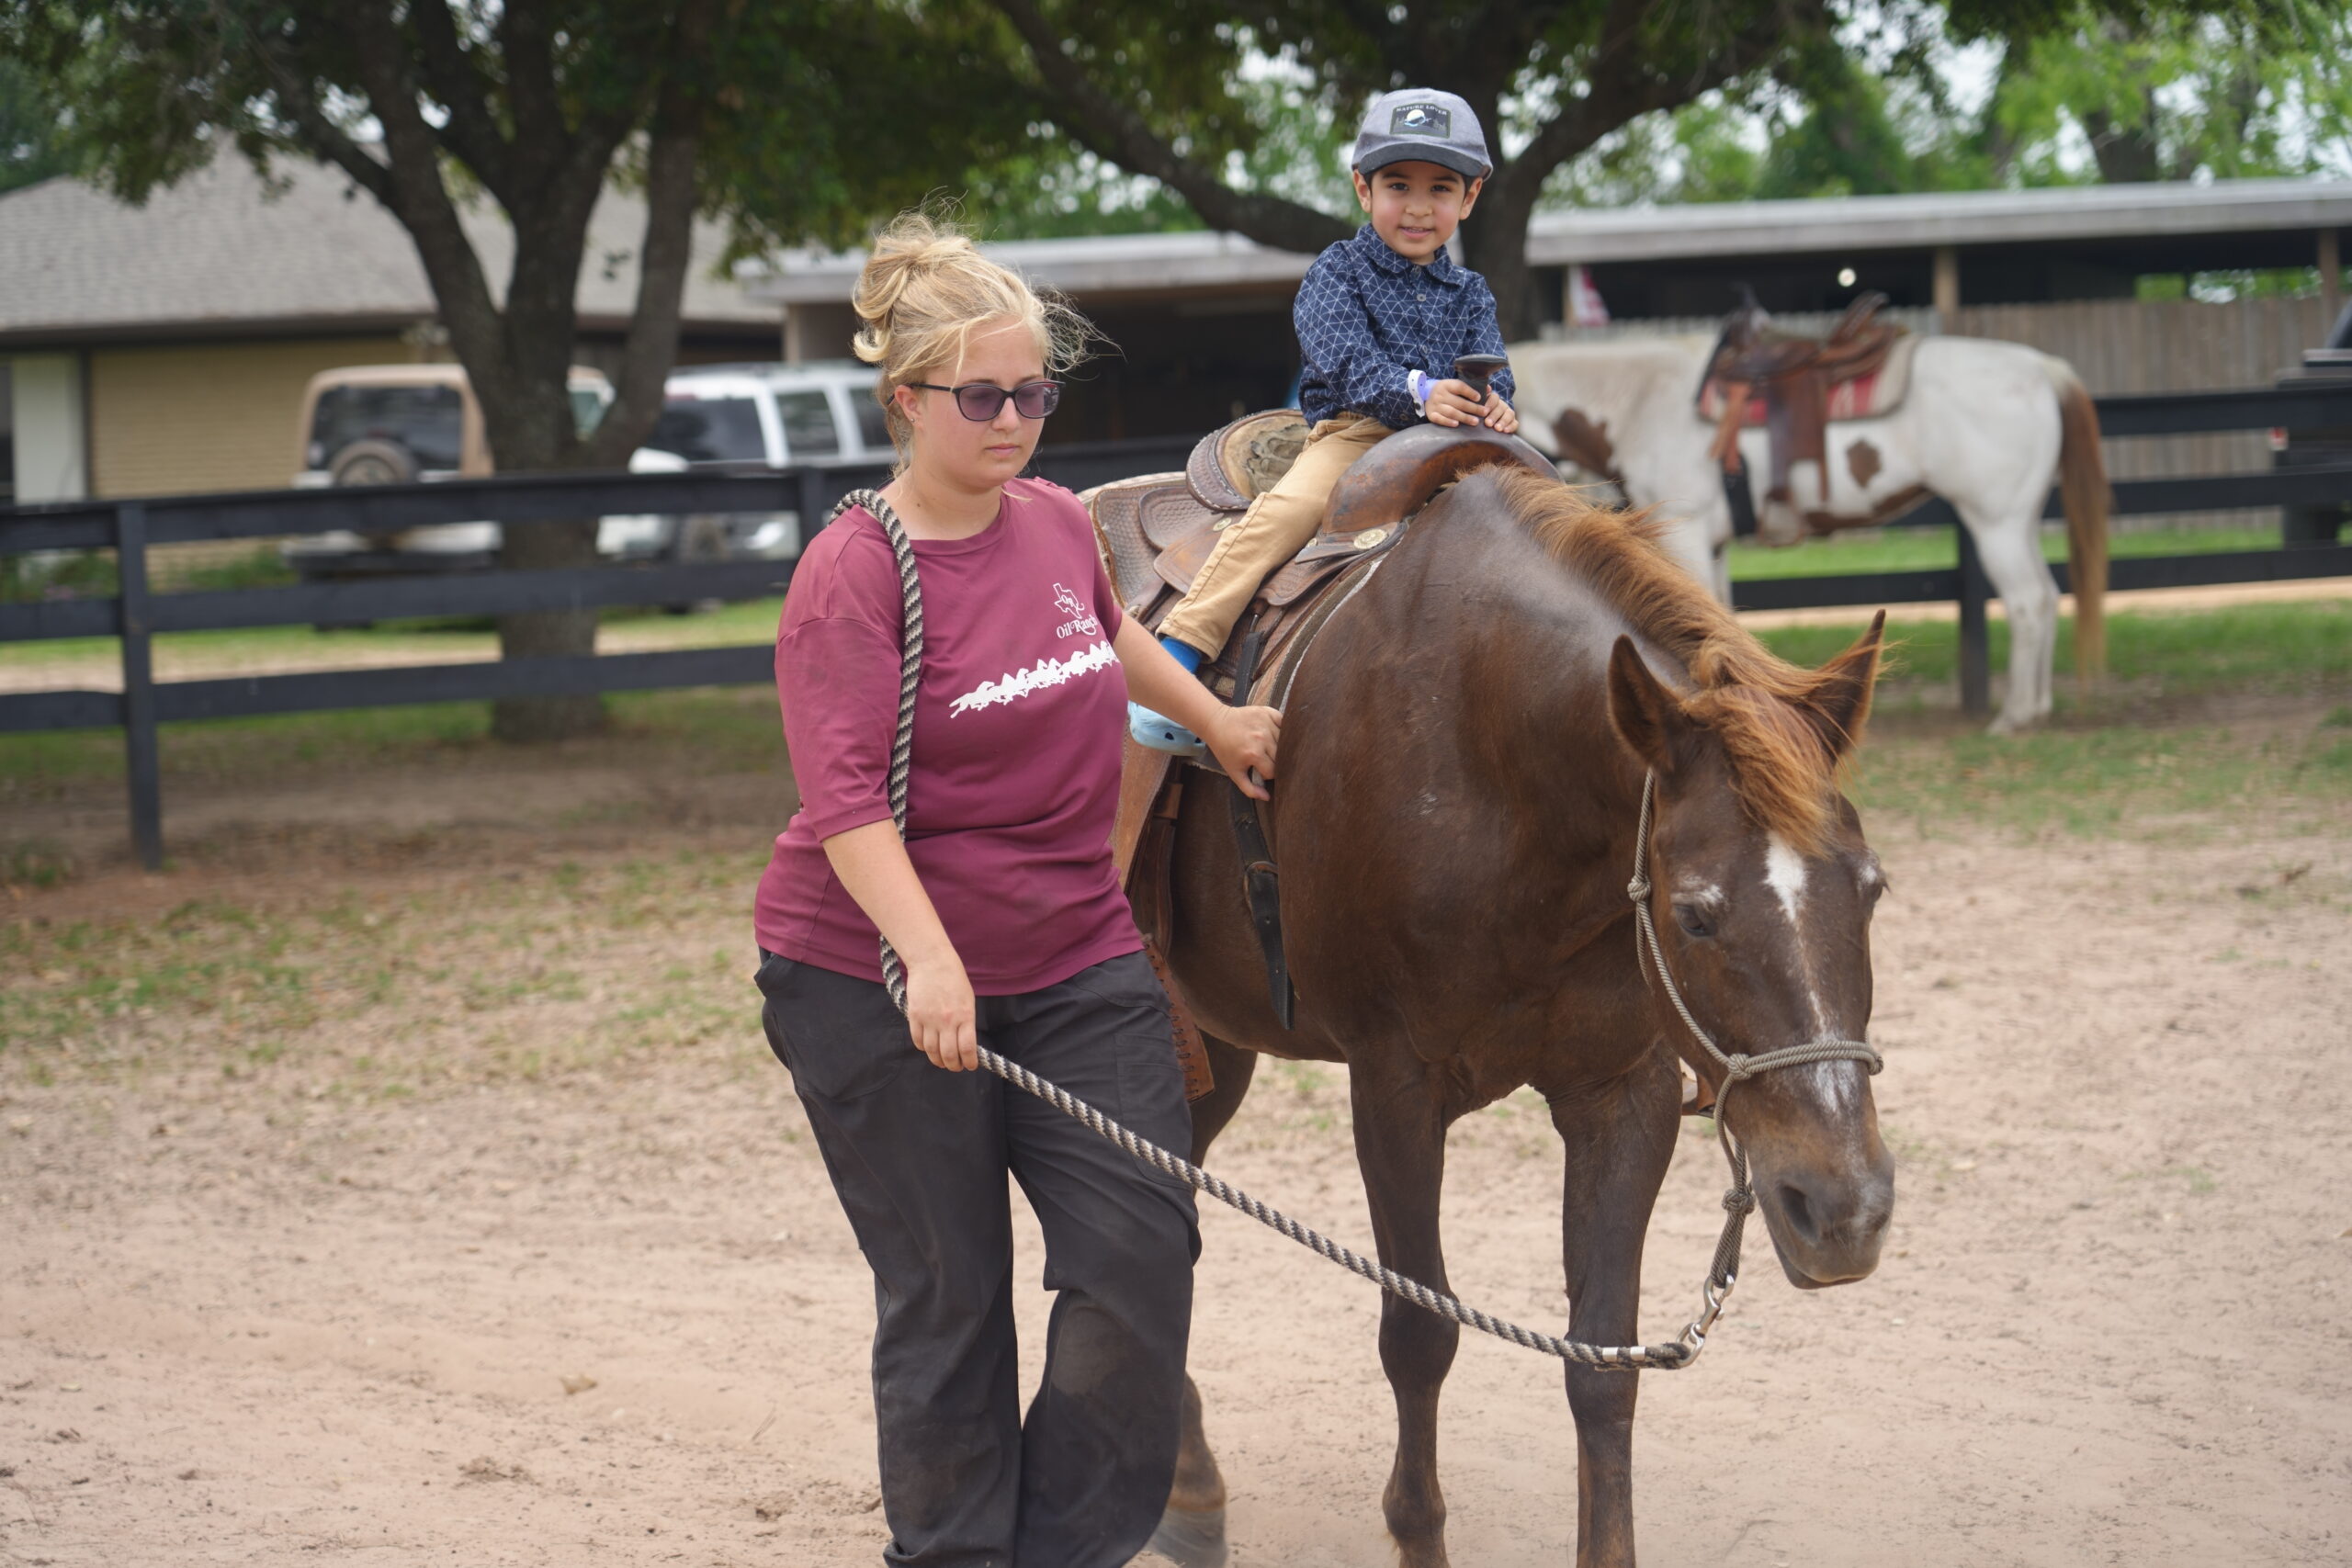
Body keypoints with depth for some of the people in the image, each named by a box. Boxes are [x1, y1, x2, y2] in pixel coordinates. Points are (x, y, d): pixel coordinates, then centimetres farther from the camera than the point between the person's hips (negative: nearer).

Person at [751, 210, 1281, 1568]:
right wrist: (926, 959, -37)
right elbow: (846, 794, -25)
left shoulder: (1061, 524, 5)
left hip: (1076, 959, 6)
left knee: (1141, 1249, -4)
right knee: (946, 1298, 2)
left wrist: (1215, 719, 41)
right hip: (880, 984, -6)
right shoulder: (854, 574, -15)